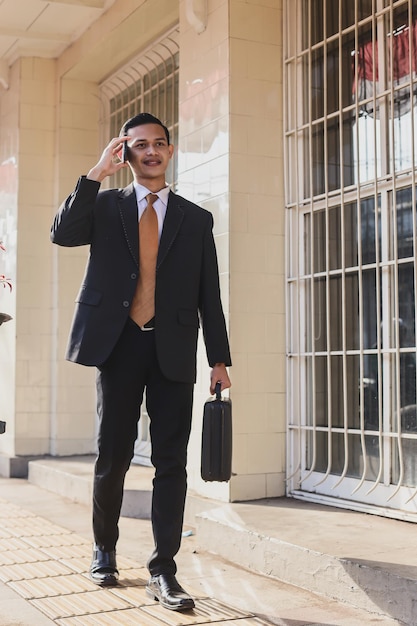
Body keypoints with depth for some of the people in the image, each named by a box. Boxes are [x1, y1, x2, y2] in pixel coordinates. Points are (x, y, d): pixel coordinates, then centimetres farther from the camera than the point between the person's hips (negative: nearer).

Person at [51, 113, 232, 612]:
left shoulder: (196, 219, 11)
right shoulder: (105, 205, 12)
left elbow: (209, 296, 9)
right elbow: (62, 234, -8)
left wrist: (219, 359, 3)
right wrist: (97, 173, -10)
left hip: (173, 349, 1)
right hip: (118, 343, 0)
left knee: (171, 461, -2)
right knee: (112, 456, 7)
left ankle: (163, 571, 4)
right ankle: (104, 552, 27)